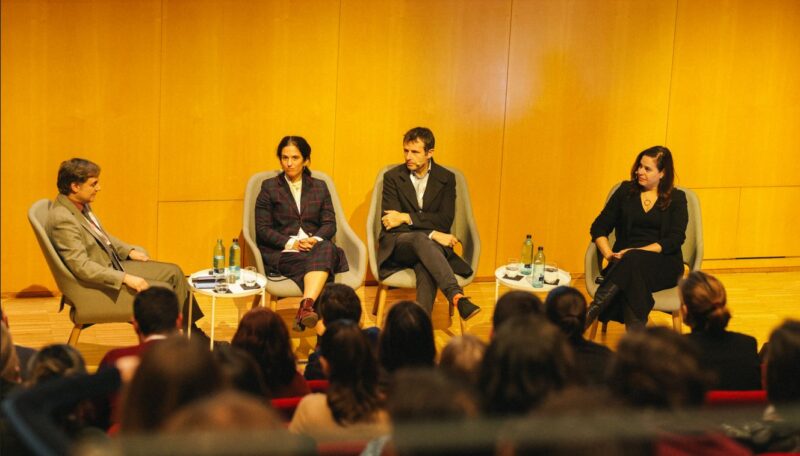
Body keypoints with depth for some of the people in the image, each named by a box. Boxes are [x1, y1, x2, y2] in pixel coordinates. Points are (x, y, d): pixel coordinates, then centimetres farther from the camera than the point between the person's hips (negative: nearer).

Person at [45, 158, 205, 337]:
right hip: (97, 286, -10)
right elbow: (82, 267, -29)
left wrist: (129, 251, 8)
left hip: (113, 266, 10)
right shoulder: (63, 220, -26)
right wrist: (125, 278, -28)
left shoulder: (82, 205, 3)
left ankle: (193, 334, 15)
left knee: (173, 272, 6)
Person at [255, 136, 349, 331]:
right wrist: (291, 243, -14)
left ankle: (306, 305, -53)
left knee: (326, 248, -37)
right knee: (317, 263, -35)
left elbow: (330, 224, 10)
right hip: (282, 253, -2)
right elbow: (263, 229, 2)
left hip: (316, 247, 2)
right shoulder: (269, 187, 11)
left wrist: (315, 239, -13)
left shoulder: (319, 187, 19)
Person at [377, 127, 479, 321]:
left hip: (432, 242, 1)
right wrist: (431, 234, -19)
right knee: (421, 239, -37)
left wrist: (407, 217, -13)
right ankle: (457, 297, -55)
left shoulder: (446, 178, 8)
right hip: (398, 244, -1)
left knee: (425, 265, -36)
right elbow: (390, 221, -7)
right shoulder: (392, 177, 4)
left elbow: (445, 221, -3)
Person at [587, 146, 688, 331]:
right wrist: (609, 253, -9)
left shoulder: (676, 198, 9)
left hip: (663, 267, -1)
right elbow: (599, 228, 12)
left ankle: (588, 315, -46)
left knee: (633, 261, -38)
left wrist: (637, 252, -17)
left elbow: (675, 240, -4)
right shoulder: (626, 191, 15)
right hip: (624, 263, 2)